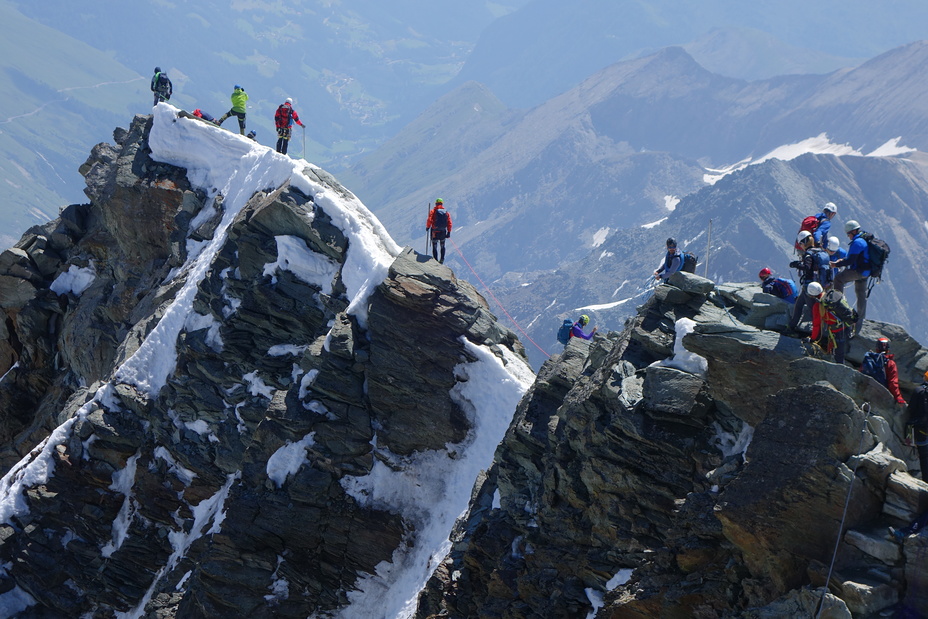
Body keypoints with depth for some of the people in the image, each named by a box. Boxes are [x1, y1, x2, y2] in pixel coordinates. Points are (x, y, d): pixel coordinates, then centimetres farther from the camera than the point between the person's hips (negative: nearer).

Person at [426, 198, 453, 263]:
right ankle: (442, 260, 19)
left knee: (434, 247, 5)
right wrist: (449, 232, 4)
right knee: (442, 246, 22)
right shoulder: (447, 212, 4)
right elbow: (449, 223, -1)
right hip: (443, 232, 3)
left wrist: (427, 227, 2)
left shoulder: (433, 211, -6)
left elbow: (429, 220, -16)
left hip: (435, 232, -3)